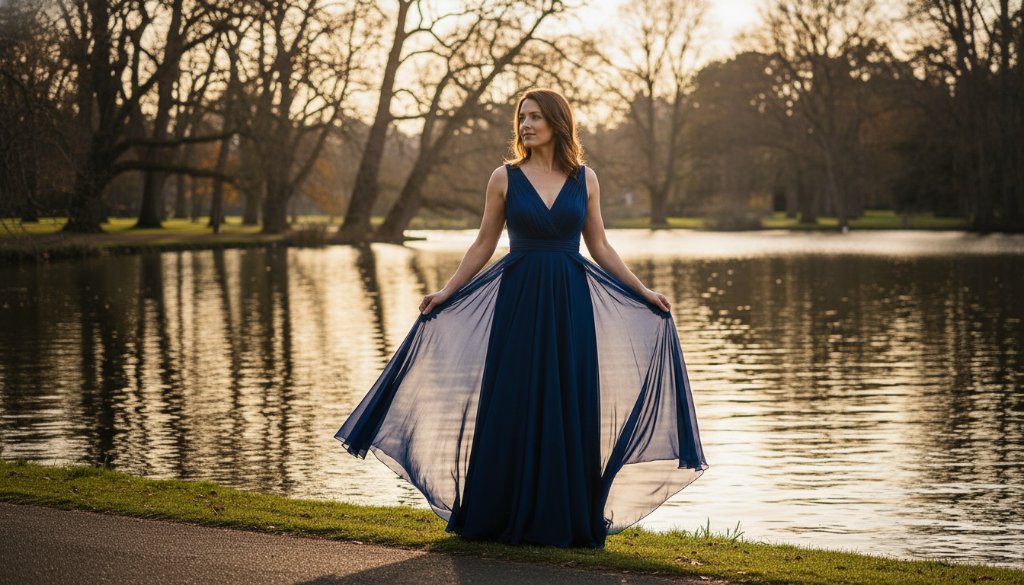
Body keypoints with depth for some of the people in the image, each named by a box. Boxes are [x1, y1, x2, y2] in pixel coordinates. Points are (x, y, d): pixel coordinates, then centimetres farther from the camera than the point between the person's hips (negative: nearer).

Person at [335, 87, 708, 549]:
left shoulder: (585, 178, 5)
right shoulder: (504, 177, 2)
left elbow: (599, 246, 11)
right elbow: (483, 245, 7)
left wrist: (643, 292, 7)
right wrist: (446, 292, 1)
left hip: (571, 303, 1)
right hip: (518, 301, -1)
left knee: (570, 407, 2)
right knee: (512, 408, 0)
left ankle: (566, 518, 12)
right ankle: (505, 517, 11)